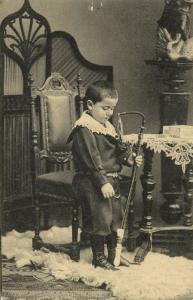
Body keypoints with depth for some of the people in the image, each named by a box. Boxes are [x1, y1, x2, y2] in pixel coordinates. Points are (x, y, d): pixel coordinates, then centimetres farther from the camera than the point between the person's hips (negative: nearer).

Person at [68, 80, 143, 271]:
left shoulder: (107, 126, 13)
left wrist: (130, 158, 0)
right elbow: (92, 160, -21)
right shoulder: (84, 130, -17)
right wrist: (102, 182, -23)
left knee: (115, 216, 16)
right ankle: (99, 257, 11)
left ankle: (114, 253, 30)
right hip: (92, 183, -9)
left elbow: (119, 148, 20)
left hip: (111, 180, 10)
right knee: (99, 217, -4)